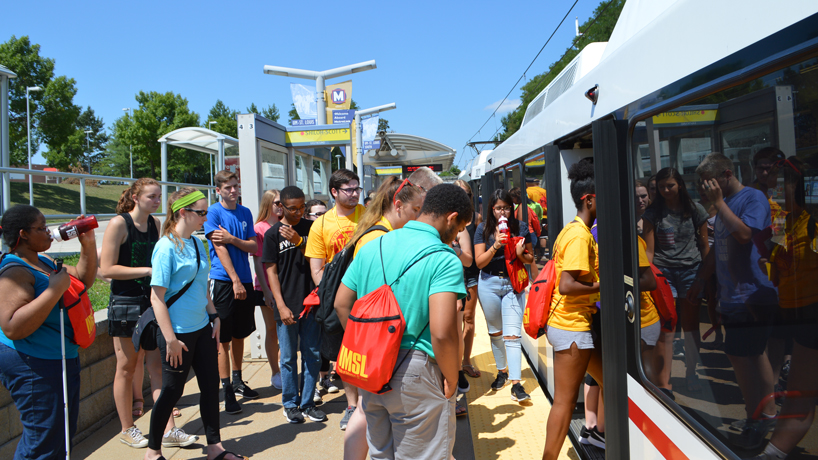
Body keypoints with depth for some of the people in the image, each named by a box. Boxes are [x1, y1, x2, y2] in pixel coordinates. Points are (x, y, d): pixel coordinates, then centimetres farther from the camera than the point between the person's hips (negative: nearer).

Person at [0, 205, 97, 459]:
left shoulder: (43, 262, 8)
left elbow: (83, 279, 19)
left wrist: (88, 246, 4)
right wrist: (55, 289, -29)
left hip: (62, 361, 10)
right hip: (34, 367, -10)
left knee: (63, 436, 20)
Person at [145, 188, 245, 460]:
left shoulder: (197, 243, 7)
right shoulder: (167, 247, -15)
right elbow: (157, 297, -17)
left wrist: (214, 317, 11)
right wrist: (170, 339, -19)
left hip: (202, 328, 7)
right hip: (178, 332, -7)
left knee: (211, 386, 11)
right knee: (172, 392, 7)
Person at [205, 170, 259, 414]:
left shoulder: (245, 213, 11)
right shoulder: (214, 212, -5)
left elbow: (253, 247, 4)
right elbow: (220, 248, -13)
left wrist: (232, 239, -14)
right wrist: (235, 281, -18)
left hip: (244, 280, 5)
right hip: (223, 280, -5)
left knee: (239, 334, 16)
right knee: (223, 338, -1)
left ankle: (238, 381, 30)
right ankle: (227, 389, 6)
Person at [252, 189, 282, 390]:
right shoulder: (259, 228, -4)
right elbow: (258, 262, -7)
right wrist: (266, 290, -11)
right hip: (267, 288, -3)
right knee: (272, 329, 6)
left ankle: (283, 369, 21)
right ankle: (276, 373, 16)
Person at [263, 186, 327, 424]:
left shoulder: (311, 228, 6)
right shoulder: (273, 234, -1)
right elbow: (271, 272, -2)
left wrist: (299, 242, -14)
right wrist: (281, 306, -9)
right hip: (287, 306, -2)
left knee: (312, 355, 8)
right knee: (289, 358, 7)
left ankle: (307, 403, 21)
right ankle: (290, 404, 22)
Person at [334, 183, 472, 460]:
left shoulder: (372, 247, 4)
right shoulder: (444, 259, -17)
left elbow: (341, 304, 9)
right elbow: (442, 332, -25)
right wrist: (451, 379, -10)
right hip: (414, 373, -6)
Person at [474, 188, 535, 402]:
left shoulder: (521, 228, 0)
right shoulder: (483, 229, -2)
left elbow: (530, 258, 7)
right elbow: (479, 262, -6)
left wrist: (521, 254, -16)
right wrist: (495, 246, -21)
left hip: (513, 284, -1)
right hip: (489, 283, 1)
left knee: (512, 334, -9)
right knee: (495, 331, 15)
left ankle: (516, 384, -8)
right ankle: (502, 371, 35)